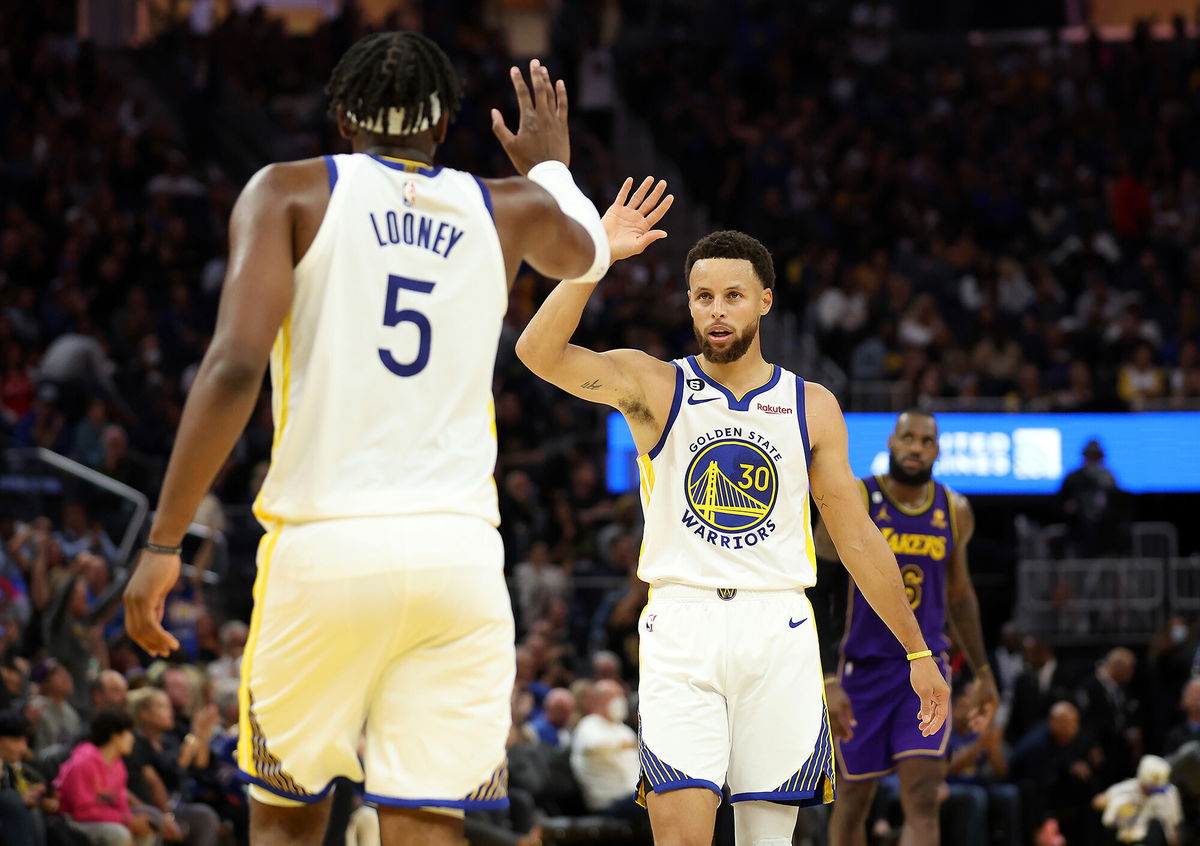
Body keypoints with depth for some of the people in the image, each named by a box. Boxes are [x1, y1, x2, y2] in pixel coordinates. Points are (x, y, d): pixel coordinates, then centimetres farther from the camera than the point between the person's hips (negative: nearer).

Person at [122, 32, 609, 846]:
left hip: (324, 545, -1)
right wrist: (551, 165, 60)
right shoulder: (508, 209, 13)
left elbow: (235, 366, -10)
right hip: (459, 556, 1)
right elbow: (587, 253, 39)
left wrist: (163, 543, -8)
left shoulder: (290, 193, 4)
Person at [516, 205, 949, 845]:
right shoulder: (652, 385, 4)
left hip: (778, 631, 2)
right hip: (681, 627, -2)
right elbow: (539, 352, -13)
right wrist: (598, 256, -22)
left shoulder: (811, 407, 10)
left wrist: (918, 652, 15)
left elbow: (858, 539, 14)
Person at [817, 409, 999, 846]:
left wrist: (982, 671, 21)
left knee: (923, 801, -12)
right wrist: (827, 682, -20)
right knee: (854, 798, 8)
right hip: (863, 665, -2)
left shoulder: (955, 511, 4)